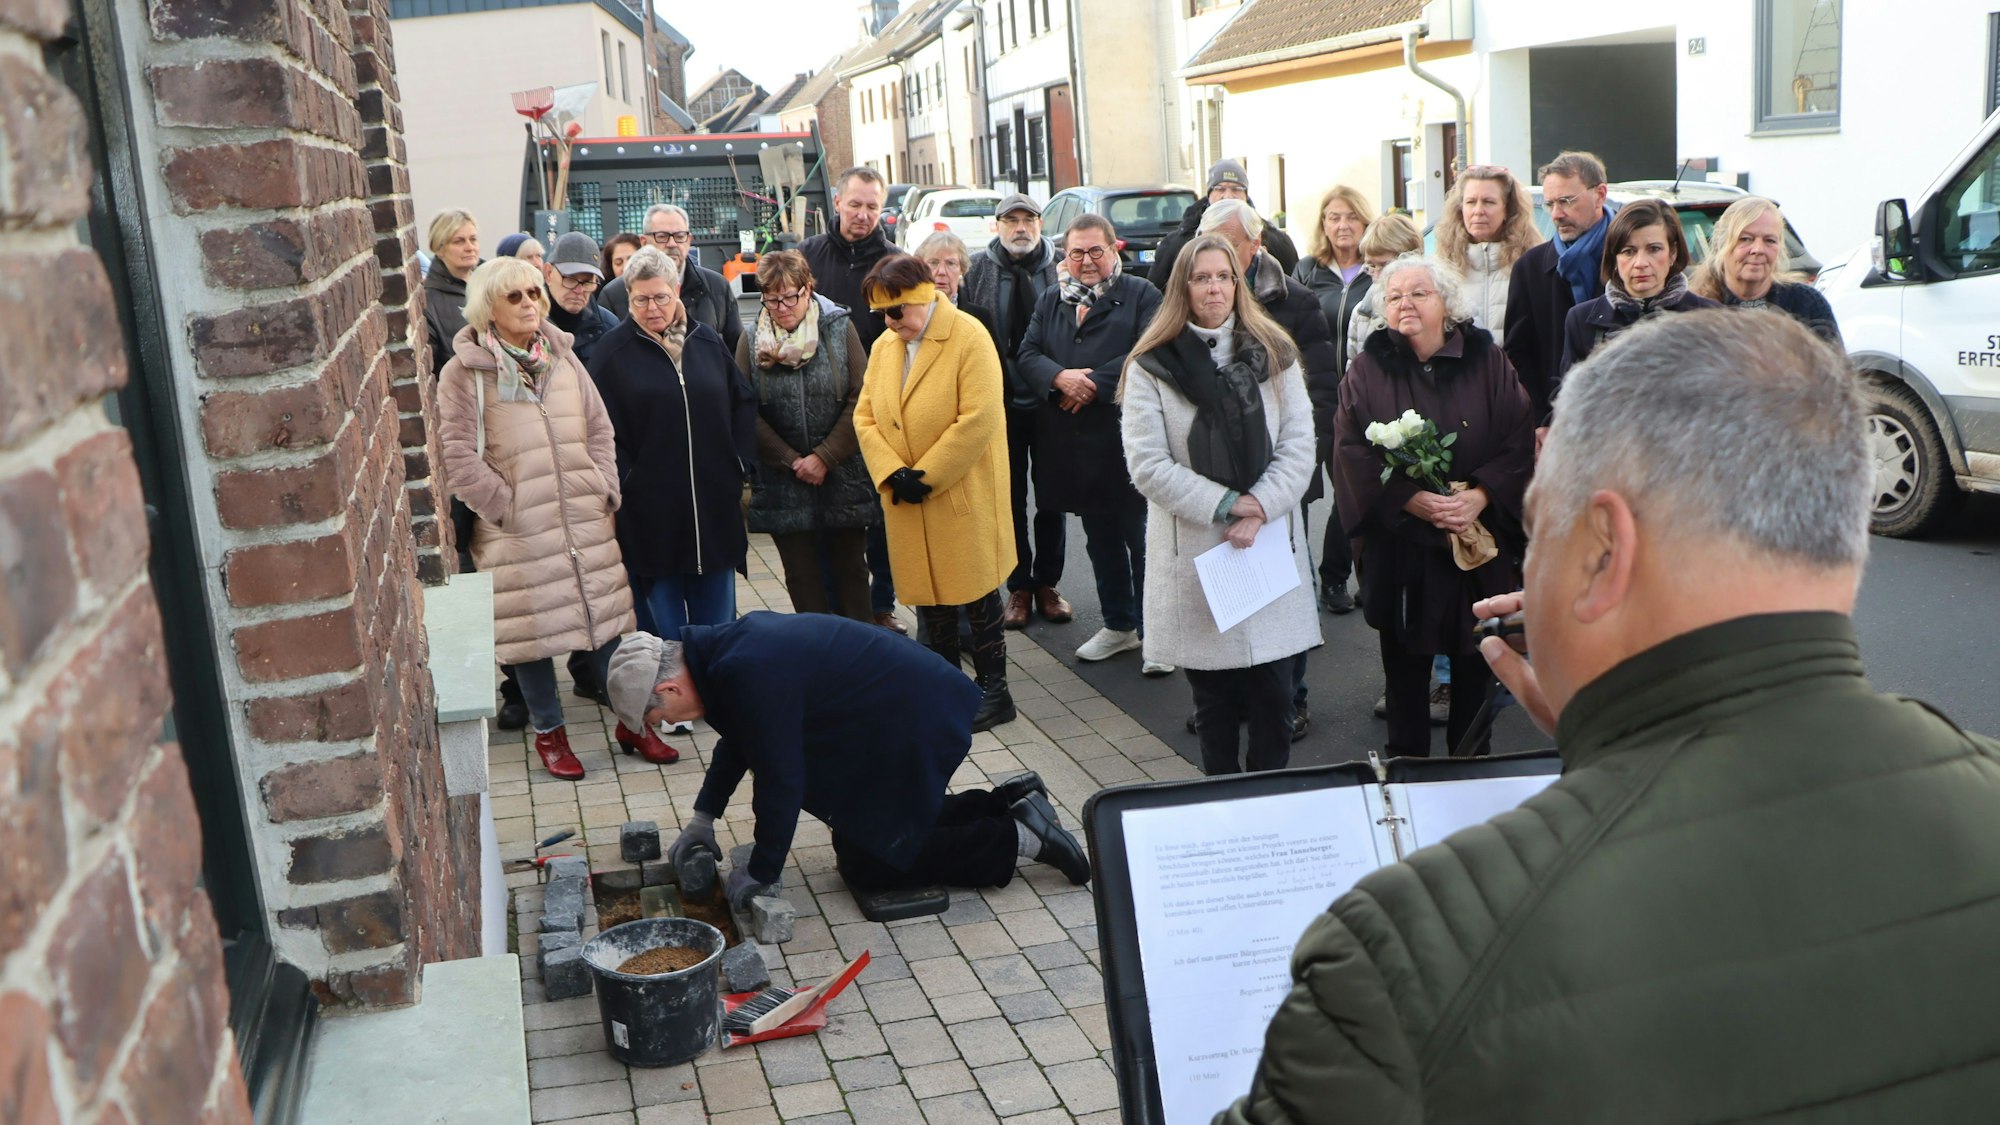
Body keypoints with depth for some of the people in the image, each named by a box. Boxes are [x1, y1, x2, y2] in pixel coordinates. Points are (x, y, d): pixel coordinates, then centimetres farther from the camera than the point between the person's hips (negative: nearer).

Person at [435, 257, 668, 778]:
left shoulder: (563, 358, 10)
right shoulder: (464, 373, -6)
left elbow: (599, 428, 13)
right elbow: (459, 456, -9)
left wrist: (605, 490, 3)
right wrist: (503, 506, -10)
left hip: (586, 520, 4)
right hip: (517, 531, -4)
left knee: (608, 617, 9)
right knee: (532, 630, 5)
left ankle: (632, 720, 23)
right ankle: (549, 732, 22)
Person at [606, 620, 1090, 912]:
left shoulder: (749, 674, -28)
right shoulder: (724, 646, 4)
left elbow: (779, 779, -22)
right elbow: (737, 739, 20)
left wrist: (761, 873, -9)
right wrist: (703, 817, 22)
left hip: (912, 722, -10)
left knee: (868, 862, 2)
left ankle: (1019, 838, 1)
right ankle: (1010, 802, 22)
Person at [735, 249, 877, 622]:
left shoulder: (840, 329, -1)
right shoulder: (751, 342, 3)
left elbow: (860, 399, -6)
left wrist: (824, 457, -11)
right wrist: (791, 461, -8)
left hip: (843, 477, -1)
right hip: (783, 484, 1)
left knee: (849, 571, 8)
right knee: (802, 577, 7)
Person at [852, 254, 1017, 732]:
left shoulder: (969, 338, -12)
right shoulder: (883, 346, 8)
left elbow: (978, 420, -19)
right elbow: (865, 416, 6)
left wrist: (926, 476, -17)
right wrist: (892, 472, -10)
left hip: (963, 494, -6)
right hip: (905, 502, 6)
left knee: (976, 590, 1)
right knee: (927, 590, 13)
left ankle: (993, 690, 13)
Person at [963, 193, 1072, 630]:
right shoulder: (977, 271, 1)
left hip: (1051, 401, 0)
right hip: (1001, 401, 1)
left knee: (1052, 498, 10)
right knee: (1010, 499, 9)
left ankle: (1047, 584, 23)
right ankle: (1019, 586, 21)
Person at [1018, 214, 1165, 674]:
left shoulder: (1141, 295, -1)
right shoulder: (1050, 301, 15)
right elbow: (1028, 355, 5)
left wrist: (1095, 383, -19)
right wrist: (1059, 377, -16)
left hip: (1129, 438, -5)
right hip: (1074, 442, 5)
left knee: (1142, 537, -1)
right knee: (1100, 537, 15)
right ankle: (1118, 624, 28)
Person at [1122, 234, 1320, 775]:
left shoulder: (1274, 354, 6)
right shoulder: (1152, 366, -2)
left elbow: (1299, 446, 1)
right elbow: (1148, 466, -8)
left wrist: (1260, 508, -14)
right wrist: (1224, 504, -13)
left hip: (1271, 545, 2)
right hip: (1194, 552, -1)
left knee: (1273, 692, 5)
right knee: (1213, 698, 9)